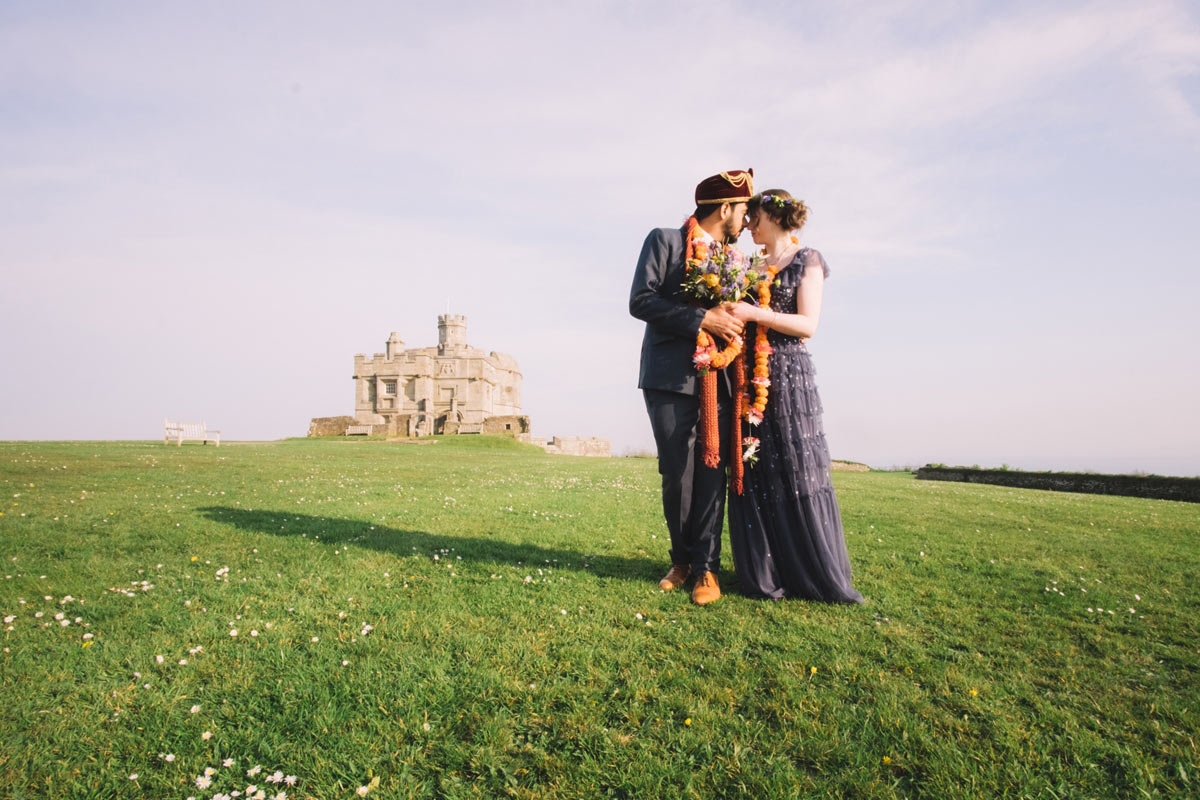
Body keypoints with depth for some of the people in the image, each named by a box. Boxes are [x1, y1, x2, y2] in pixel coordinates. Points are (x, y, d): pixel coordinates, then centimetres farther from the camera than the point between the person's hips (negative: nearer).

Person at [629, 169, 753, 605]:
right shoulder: (664, 241, 4)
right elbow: (640, 301, -8)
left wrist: (734, 322, -3)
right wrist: (701, 319, -16)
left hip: (718, 379, 4)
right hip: (671, 377, -4)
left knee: (712, 472, -1)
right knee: (677, 474, 0)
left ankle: (706, 567, 7)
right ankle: (681, 560, 18)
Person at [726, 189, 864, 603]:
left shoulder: (807, 260, 3)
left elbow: (808, 325, -7)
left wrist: (755, 314, -17)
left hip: (789, 373, -5)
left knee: (797, 470, -3)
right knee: (756, 472, 2)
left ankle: (817, 574, 7)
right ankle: (765, 574, 8)